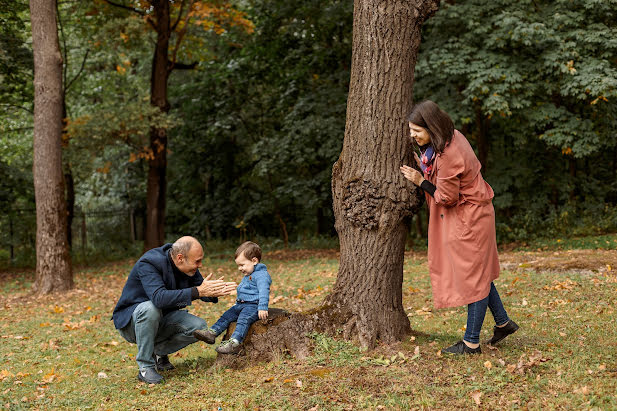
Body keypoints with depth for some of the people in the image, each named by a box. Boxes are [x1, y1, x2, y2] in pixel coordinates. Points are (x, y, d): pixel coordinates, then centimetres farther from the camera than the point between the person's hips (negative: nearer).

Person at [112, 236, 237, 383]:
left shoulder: (188, 266, -8)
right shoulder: (149, 263, -29)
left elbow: (201, 287, 2)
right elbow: (159, 297, -43)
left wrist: (215, 292, -23)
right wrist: (197, 291, -48)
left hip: (162, 318, 6)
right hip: (131, 320, -6)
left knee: (200, 327, -16)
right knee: (150, 308, -39)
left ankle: (158, 351, 6)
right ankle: (145, 367, -24)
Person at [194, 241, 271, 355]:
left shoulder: (262, 275, -13)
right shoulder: (247, 275, 21)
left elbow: (264, 292, -24)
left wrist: (262, 308, -33)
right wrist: (238, 302, 38)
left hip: (253, 305, -10)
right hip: (241, 304, 10)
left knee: (243, 319, -31)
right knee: (227, 315, -1)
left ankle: (234, 342, -46)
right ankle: (212, 333, -8)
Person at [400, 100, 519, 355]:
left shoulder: (447, 155, -29)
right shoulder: (452, 137, 1)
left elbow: (446, 197, -21)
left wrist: (420, 181, -12)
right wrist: (425, 169, 3)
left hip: (468, 219, -10)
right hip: (470, 216, 10)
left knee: (473, 278, 1)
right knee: (477, 274, 20)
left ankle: (471, 343, 12)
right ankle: (503, 322, 33)